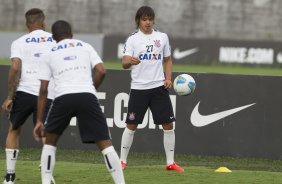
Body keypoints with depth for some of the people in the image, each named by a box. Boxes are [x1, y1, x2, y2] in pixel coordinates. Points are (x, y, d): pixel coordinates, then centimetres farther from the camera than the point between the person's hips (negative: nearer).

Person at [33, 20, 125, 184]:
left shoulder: (50, 54, 21)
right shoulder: (85, 46, 21)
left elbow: (43, 90, 15)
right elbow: (101, 71, 5)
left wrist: (39, 121, 17)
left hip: (63, 97, 1)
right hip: (87, 96, -1)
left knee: (50, 141, 22)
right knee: (105, 143, 0)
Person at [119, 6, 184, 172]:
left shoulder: (162, 37, 8)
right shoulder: (132, 39, -1)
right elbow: (124, 63, -10)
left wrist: (168, 78, 3)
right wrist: (129, 61, -34)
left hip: (159, 87, 2)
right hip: (138, 88, -2)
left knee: (168, 124, -2)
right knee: (131, 125, 1)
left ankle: (170, 163, 7)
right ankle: (123, 161, 11)